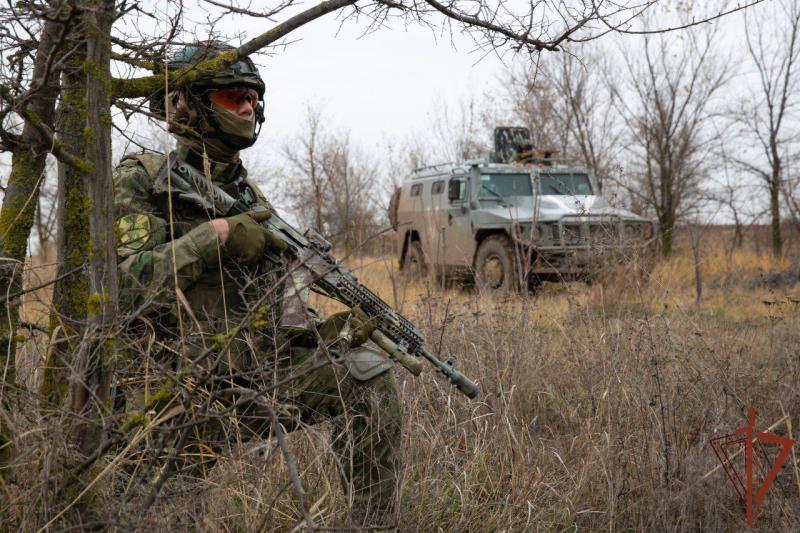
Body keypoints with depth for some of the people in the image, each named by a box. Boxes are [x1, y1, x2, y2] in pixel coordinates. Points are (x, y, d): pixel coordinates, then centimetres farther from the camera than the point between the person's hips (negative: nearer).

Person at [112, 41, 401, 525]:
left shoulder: (248, 196, 15)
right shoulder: (141, 181, -4)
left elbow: (281, 293, 15)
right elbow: (123, 283, -18)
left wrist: (323, 331, -6)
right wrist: (217, 234, -20)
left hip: (254, 372, 5)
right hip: (175, 390, -5)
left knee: (366, 373, -14)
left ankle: (377, 521, -8)